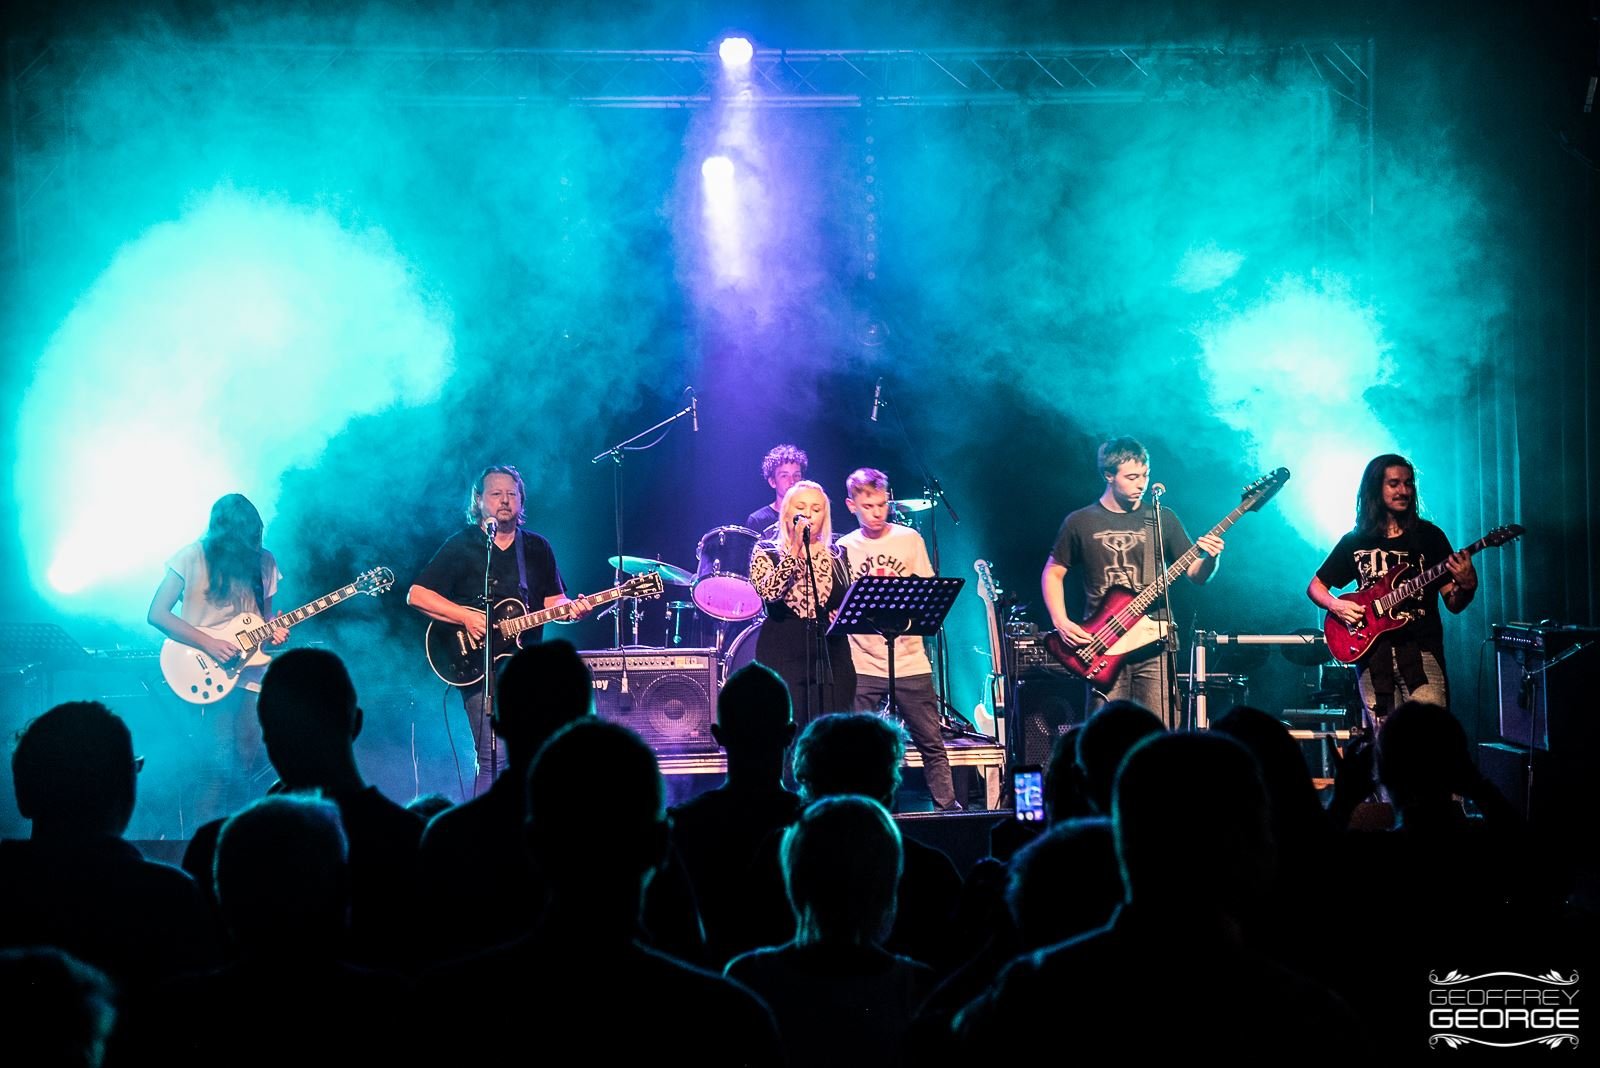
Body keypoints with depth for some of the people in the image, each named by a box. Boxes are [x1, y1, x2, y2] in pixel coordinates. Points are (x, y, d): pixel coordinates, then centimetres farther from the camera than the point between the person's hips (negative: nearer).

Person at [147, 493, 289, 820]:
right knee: (220, 762, -15)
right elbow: (157, 614, -8)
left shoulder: (264, 561, 7)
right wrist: (209, 644, -17)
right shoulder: (192, 557, -7)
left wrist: (274, 632, -6)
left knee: (247, 760, 4)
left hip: (250, 670, 5)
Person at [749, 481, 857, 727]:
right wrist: (794, 550, -16)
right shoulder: (766, 551, 4)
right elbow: (768, 591, -15)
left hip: (832, 656, 3)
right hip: (783, 657, -3)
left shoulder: (837, 556, 14)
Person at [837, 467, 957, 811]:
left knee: (931, 744, 3)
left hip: (910, 660, 0)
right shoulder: (844, 548, 6)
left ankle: (947, 806, 14)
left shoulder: (909, 538, 5)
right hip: (862, 664, 0)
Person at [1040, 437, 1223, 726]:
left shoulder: (1163, 519, 9)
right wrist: (1061, 623, -1)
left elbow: (1197, 575, 10)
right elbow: (1052, 573, 13)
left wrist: (1210, 558, -13)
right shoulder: (1080, 523, 6)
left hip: (1153, 644, 1)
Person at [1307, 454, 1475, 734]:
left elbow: (1453, 604, 6)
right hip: (1372, 648, 2)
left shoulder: (1429, 536, 7)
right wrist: (1336, 605, -1)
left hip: (1421, 648, -2)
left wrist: (1466, 585, -17)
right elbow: (1315, 586, 19)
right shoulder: (1355, 541, 11)